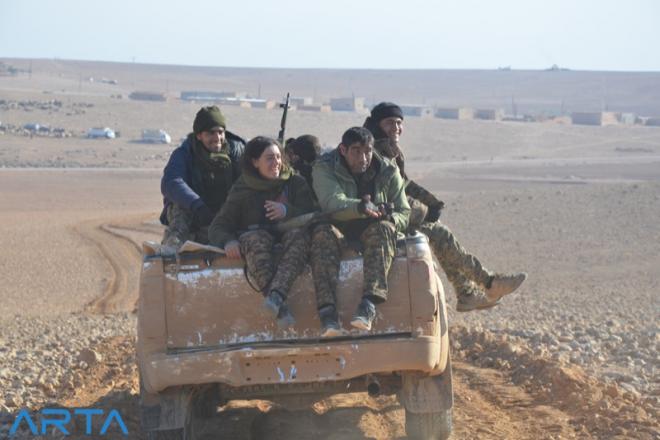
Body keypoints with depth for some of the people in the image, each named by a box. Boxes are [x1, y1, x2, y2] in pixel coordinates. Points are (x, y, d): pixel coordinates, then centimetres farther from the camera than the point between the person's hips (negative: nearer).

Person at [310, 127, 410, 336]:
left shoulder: (388, 171, 3)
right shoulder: (324, 168, -6)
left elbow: (404, 213, 3)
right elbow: (332, 203, -24)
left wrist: (389, 217, -22)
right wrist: (360, 208, -42)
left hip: (371, 230, 1)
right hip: (338, 226, -1)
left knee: (383, 228, -32)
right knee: (323, 233, -34)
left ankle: (369, 304, -49)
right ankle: (327, 309, -48)